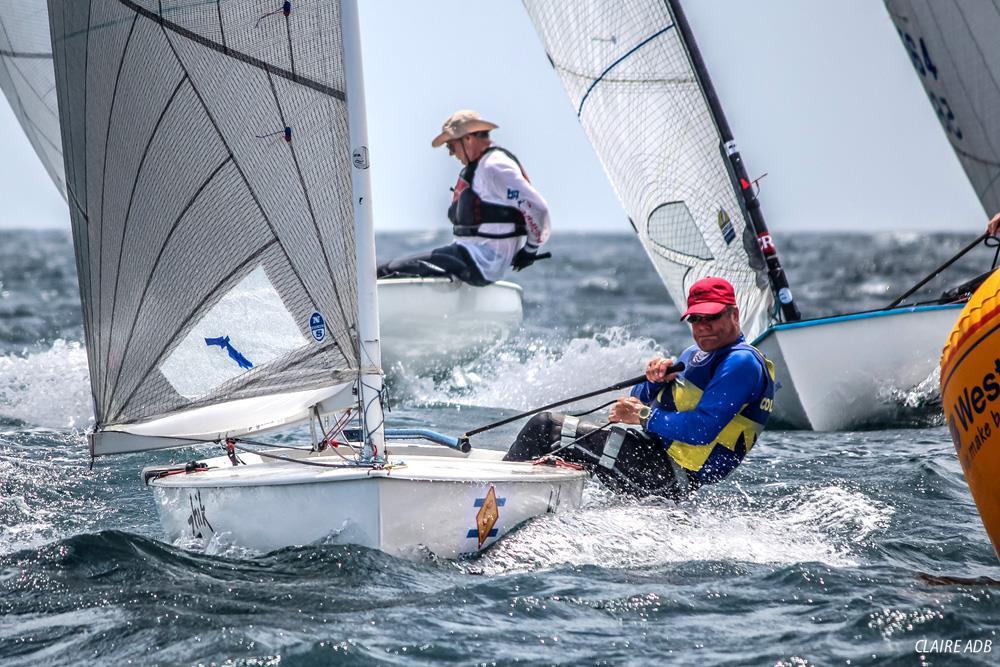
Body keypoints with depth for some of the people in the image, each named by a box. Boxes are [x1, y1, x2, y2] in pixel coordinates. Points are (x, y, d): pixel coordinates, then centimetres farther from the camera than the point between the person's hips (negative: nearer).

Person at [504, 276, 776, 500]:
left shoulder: (741, 363, -12)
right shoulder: (694, 355, 19)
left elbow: (703, 430, -24)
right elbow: (638, 402, 17)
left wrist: (645, 417, -14)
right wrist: (656, 380, -6)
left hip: (668, 477, -10)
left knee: (545, 428, -12)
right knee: (545, 426, 14)